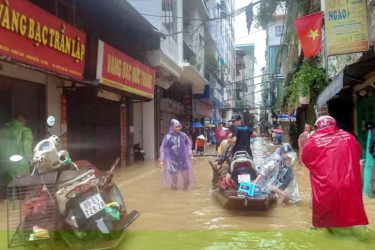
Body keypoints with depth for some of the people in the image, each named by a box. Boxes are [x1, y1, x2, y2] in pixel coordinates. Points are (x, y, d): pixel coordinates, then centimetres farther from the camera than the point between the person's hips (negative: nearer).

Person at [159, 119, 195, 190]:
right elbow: (163, 149, -5)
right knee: (174, 181, 2)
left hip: (183, 160, 3)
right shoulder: (168, 137, -9)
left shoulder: (183, 135, -1)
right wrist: (161, 160, -10)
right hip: (173, 161, -3)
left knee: (187, 179, 5)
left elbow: (188, 146, 11)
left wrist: (191, 156, 7)